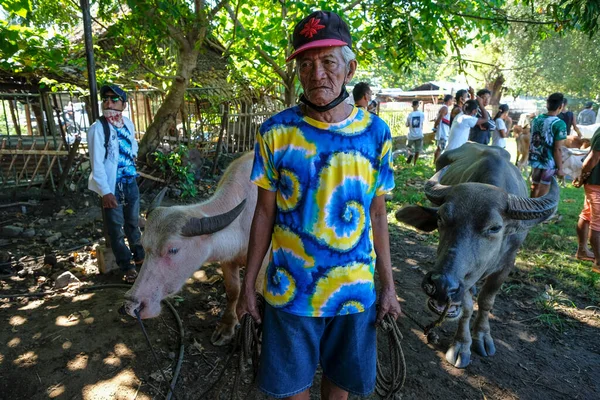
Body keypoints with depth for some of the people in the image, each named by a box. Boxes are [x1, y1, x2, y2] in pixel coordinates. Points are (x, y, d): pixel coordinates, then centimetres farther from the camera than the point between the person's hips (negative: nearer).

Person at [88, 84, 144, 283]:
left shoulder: (128, 123, 4)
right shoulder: (97, 128, -14)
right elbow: (96, 162, -18)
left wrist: (132, 156, 7)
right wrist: (105, 192, -23)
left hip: (130, 182, 6)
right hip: (112, 185, -6)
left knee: (133, 222, 20)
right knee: (116, 228, 4)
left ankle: (139, 256, 36)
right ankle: (127, 267, 16)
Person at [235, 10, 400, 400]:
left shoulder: (376, 131, -4)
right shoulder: (275, 131, -8)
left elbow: (378, 216, 1)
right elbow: (265, 213, -3)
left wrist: (388, 284, 3)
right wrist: (248, 284, -1)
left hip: (356, 291, 2)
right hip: (290, 291, -1)